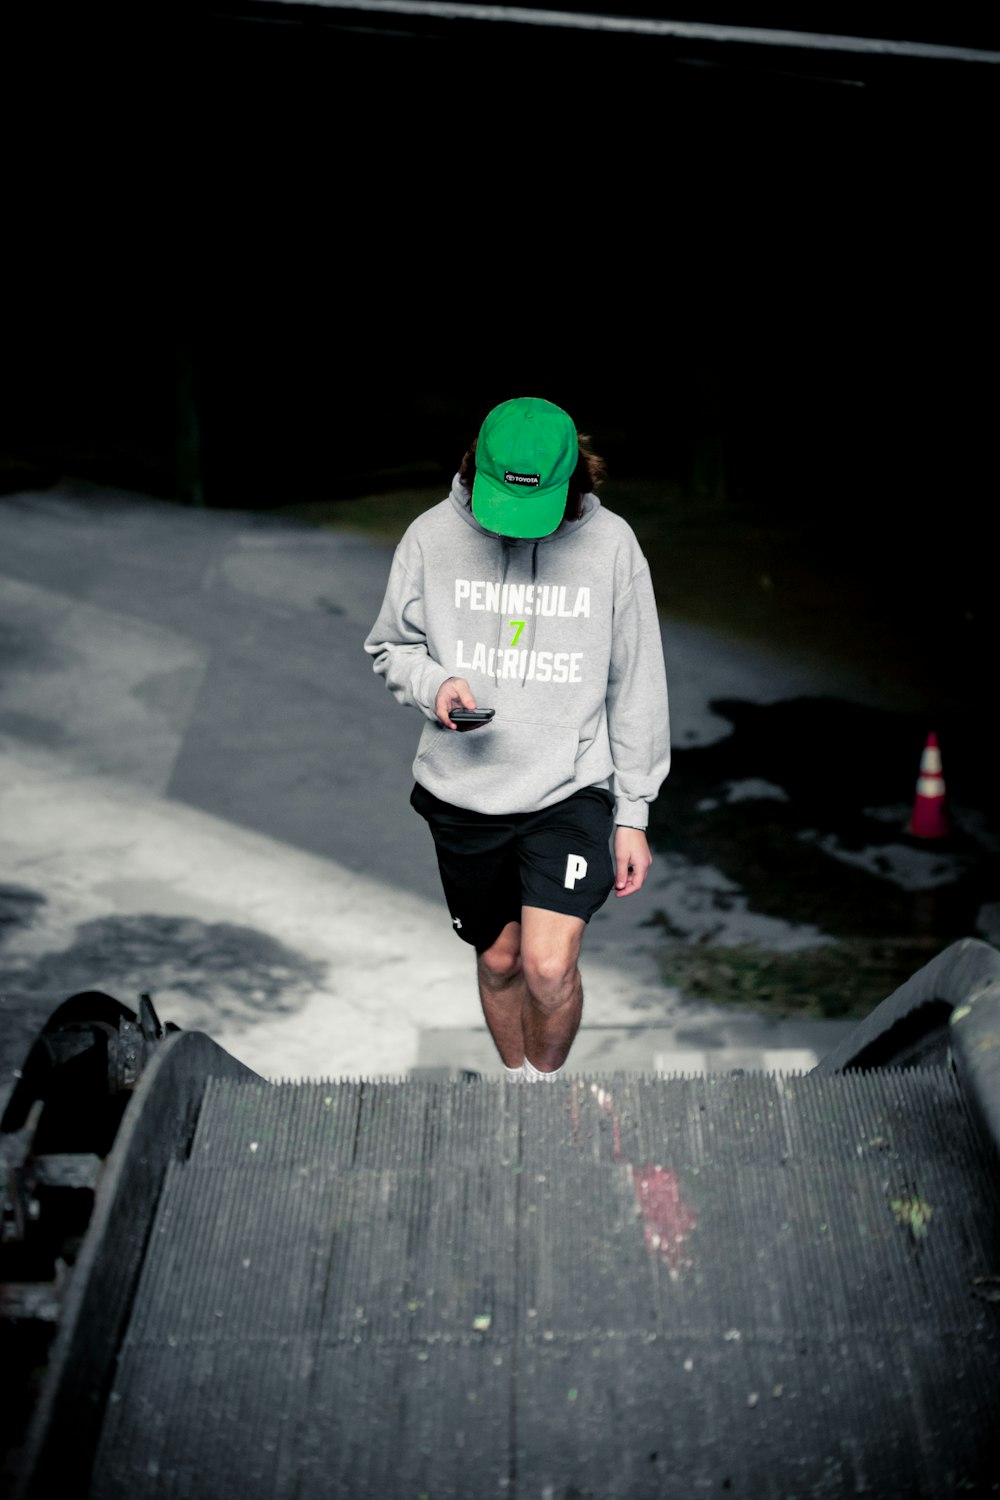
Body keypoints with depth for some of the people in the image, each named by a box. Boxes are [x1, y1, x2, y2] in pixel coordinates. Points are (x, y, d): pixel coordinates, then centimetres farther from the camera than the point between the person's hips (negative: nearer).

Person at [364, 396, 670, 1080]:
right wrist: (433, 681, -15)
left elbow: (636, 686, 1)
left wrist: (634, 815, 1)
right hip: (463, 793, 2)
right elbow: (391, 645, 9)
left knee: (550, 967, -15)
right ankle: (518, 1084, 39)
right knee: (499, 960, 15)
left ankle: (548, 1084, 14)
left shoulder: (611, 543, -7)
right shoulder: (432, 536, -6)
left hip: (571, 789, -2)